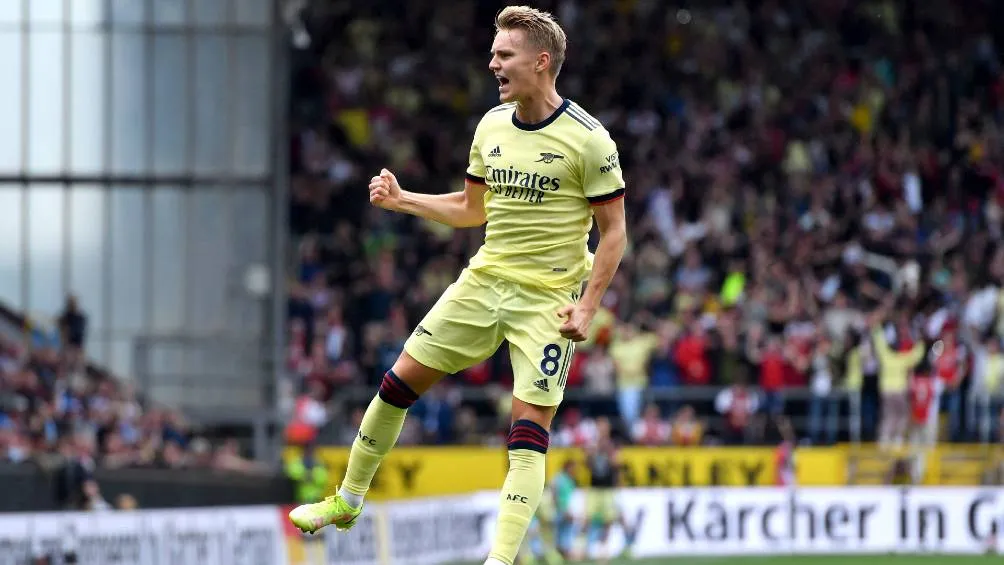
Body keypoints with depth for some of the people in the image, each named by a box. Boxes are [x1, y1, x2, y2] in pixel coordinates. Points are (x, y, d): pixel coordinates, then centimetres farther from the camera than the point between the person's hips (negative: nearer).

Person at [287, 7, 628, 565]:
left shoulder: (587, 138, -13)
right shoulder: (492, 126, 5)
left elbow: (614, 232, -9)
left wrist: (587, 307, -17)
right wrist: (401, 199, 9)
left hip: (549, 300, -6)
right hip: (484, 282, 6)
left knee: (529, 432, -13)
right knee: (400, 381, 6)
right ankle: (348, 502, 23)